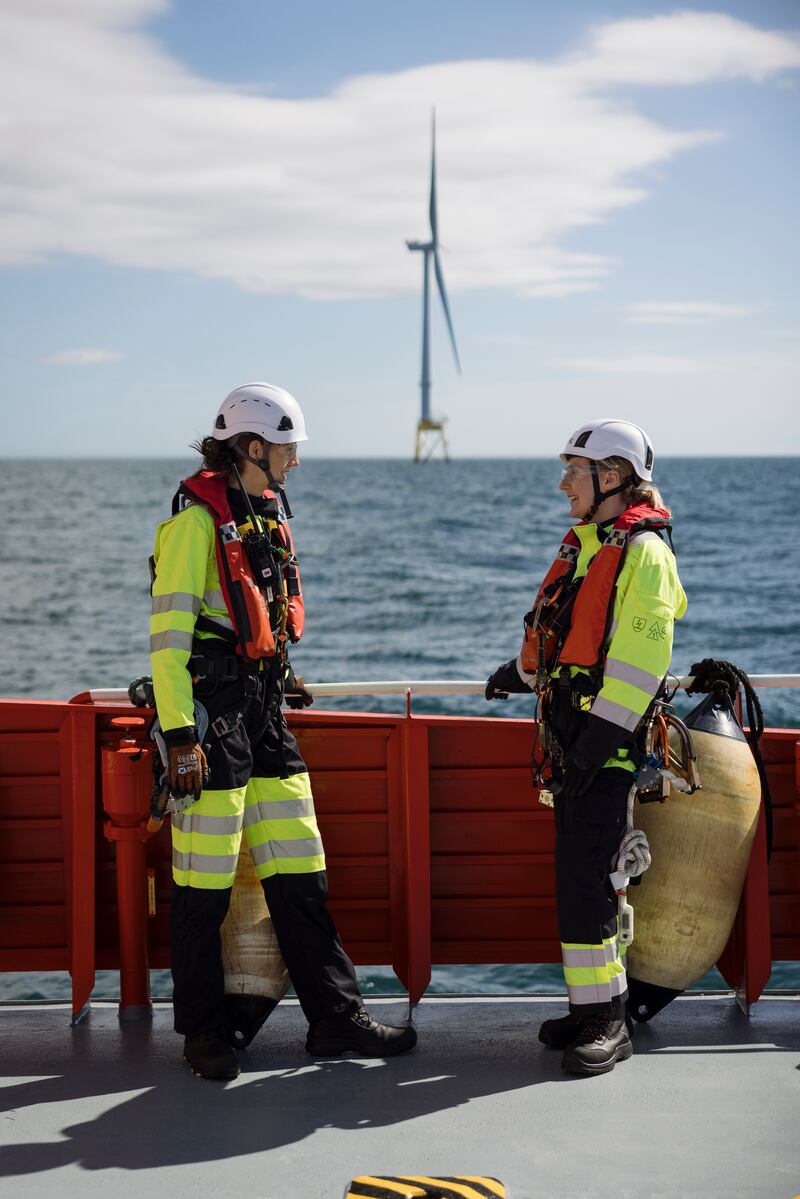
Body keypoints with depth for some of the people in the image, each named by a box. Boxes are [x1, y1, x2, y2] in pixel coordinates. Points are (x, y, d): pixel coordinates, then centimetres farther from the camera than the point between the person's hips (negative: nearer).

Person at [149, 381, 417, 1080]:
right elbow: (169, 634, -16)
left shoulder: (268, 513, 14)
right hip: (211, 713, -8)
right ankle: (203, 1031, 12)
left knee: (299, 875, 9)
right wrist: (179, 735, -21)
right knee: (205, 884, 0)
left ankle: (336, 1017, 14)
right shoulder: (197, 520, -12)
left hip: (264, 712, 8)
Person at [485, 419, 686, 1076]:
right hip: (570, 733, 9)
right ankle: (591, 1006, 16)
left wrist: (598, 741, -21)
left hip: (610, 739, -9)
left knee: (586, 879, -10)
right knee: (576, 877, 9)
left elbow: (642, 661, -18)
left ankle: (607, 1022, -3)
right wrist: (521, 671, 43)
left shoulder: (644, 552, -11)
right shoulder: (584, 543, 17)